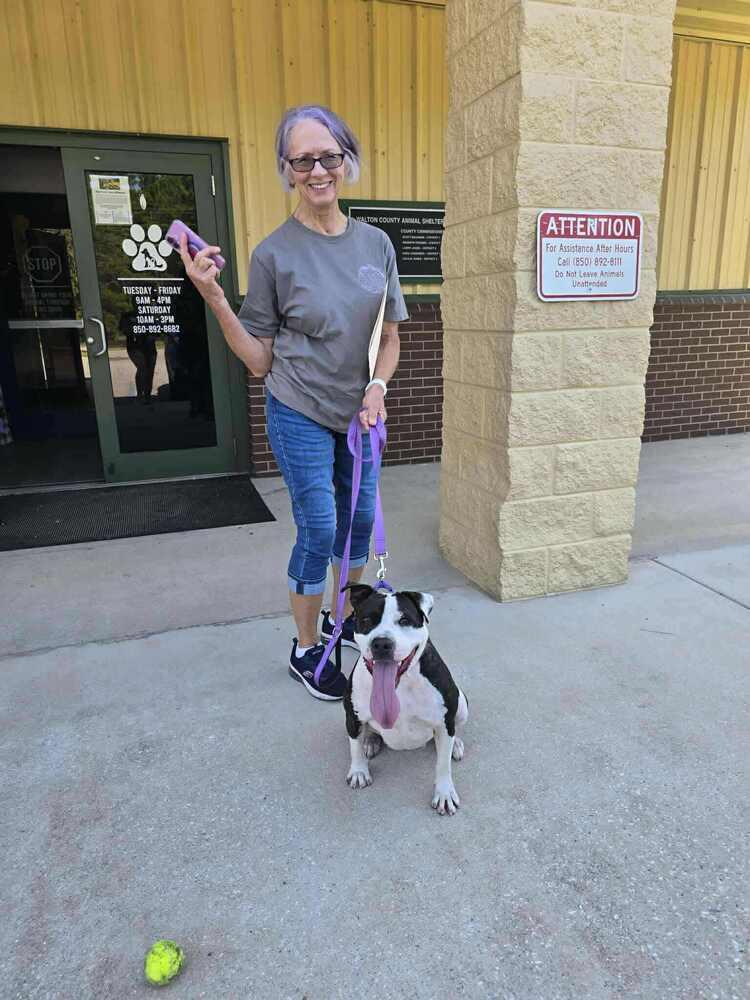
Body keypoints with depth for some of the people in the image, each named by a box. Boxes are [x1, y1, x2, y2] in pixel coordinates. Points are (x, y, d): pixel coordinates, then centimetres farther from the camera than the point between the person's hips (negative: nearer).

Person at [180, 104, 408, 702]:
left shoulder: (376, 244, 2)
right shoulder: (274, 254, -9)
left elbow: (391, 335, 9)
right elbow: (259, 361, -6)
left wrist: (378, 385, -9)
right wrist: (213, 297, -18)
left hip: (360, 413, 5)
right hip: (300, 415, -4)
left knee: (360, 520, 13)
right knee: (319, 531, -3)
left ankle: (346, 617, 37)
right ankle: (306, 649, 18)